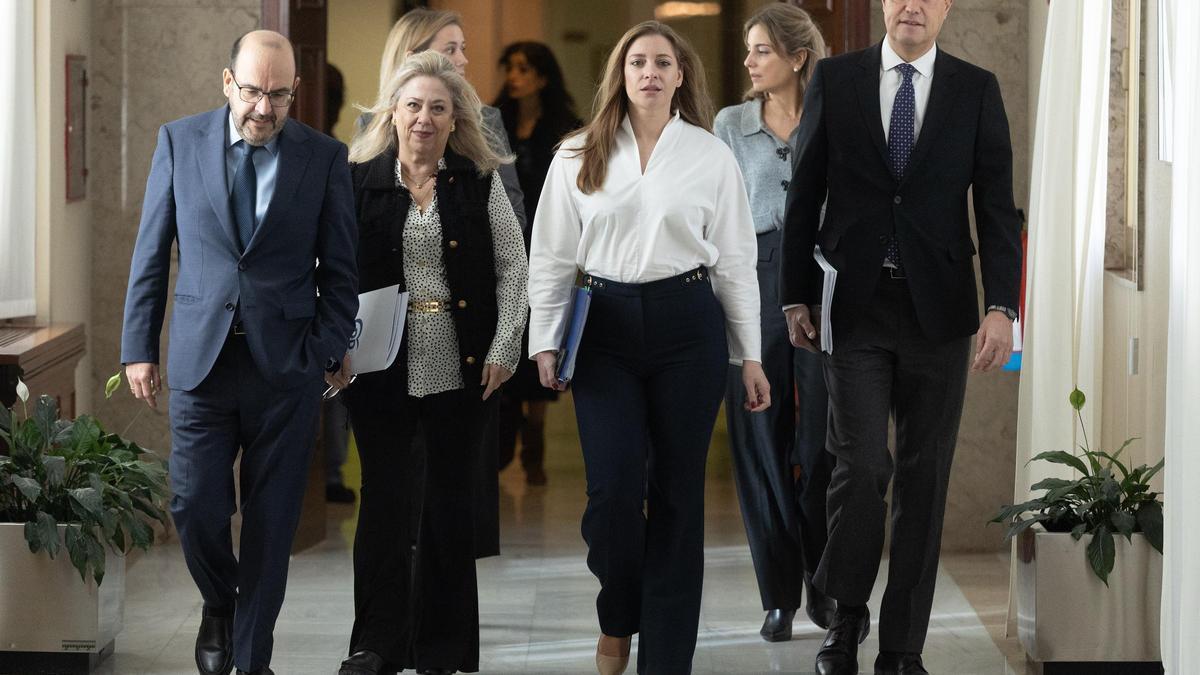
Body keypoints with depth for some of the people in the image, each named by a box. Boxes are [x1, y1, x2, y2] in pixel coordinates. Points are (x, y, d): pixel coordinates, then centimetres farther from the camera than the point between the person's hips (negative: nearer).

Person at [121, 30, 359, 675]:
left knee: (271, 519, 3)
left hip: (286, 367, -1)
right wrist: (139, 348, 2)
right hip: (200, 357, 1)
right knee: (195, 506, -2)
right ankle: (219, 605, 29)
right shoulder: (180, 141, 3)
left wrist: (326, 354, -5)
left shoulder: (324, 157, 1)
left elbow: (341, 271, 4)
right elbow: (150, 254, 7)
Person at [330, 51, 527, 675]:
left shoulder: (480, 183, 5)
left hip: (462, 368, 1)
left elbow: (512, 269, 6)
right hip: (382, 369, -1)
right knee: (384, 501, -1)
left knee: (451, 507, 6)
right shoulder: (359, 182, 3)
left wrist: (504, 348, -3)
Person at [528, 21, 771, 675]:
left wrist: (750, 357, 5)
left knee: (677, 490, 3)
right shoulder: (579, 156, 5)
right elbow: (551, 255, 7)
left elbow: (735, 261, 6)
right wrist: (544, 341, 1)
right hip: (607, 327, 0)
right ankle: (617, 617, 18)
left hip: (688, 325, 0)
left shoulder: (711, 156, 4)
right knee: (613, 487, -9)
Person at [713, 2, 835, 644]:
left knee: (822, 439, -2)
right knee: (762, 439, 1)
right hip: (753, 282, 1)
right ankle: (779, 595, 8)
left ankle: (825, 586, 13)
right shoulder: (730, 124, 7)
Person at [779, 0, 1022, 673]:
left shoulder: (977, 90, 2)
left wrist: (1003, 306, -12)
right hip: (855, 307, -1)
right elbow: (805, 195, 6)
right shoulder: (835, 79, 2)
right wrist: (797, 295, 4)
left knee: (925, 475, 4)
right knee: (864, 463, -11)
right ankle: (847, 613, 13)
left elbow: (998, 205, -1)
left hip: (938, 308, 1)